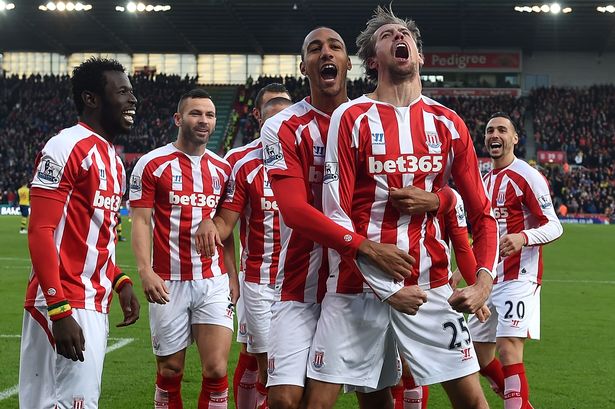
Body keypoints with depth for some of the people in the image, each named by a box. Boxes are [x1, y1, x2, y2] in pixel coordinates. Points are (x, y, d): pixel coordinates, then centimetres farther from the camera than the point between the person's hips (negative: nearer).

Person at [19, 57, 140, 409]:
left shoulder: (113, 160, 18)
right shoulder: (67, 148, -11)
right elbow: (41, 232, -17)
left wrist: (120, 281, 13)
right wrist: (59, 310, -22)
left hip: (96, 306, 9)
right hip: (65, 306, -9)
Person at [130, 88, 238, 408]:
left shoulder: (222, 169, 12)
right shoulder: (152, 164, -1)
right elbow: (140, 221, -6)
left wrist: (232, 276, 8)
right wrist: (145, 270, -19)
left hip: (214, 282, 3)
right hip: (169, 283, -3)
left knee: (216, 370, -5)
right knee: (170, 371, 5)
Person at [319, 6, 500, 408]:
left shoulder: (448, 124, 7)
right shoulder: (352, 118, -2)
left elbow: (482, 212, 10)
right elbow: (336, 213, -7)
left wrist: (484, 281, -5)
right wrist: (385, 289, -12)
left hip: (430, 283, 3)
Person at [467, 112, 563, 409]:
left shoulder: (527, 176, -9)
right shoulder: (485, 181, 16)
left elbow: (553, 226, -13)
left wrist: (523, 237, -32)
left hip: (518, 277, -9)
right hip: (490, 279, 9)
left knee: (508, 348, -18)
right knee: (480, 354, 10)